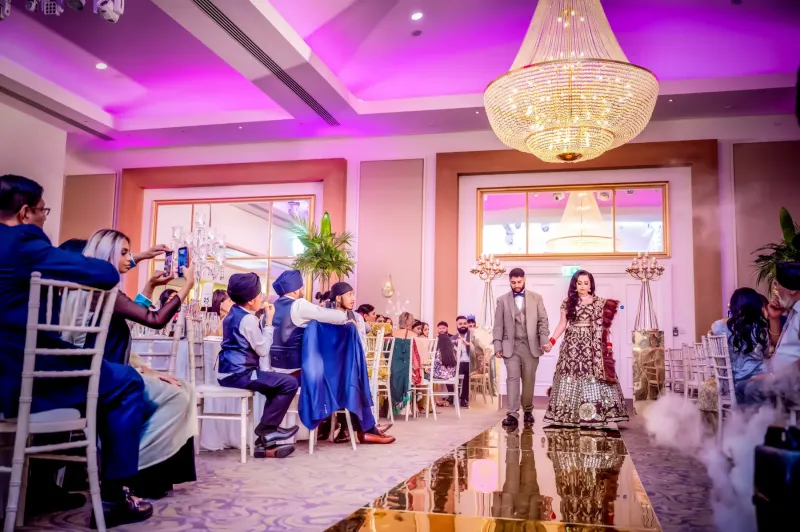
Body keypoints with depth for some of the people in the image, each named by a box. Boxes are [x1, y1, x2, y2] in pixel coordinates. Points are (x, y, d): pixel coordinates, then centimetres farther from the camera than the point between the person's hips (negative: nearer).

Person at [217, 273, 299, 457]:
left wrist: (262, 320, 18)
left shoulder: (233, 314, 15)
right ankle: (266, 427, 2)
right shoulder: (248, 319, -15)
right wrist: (269, 322, -5)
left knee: (276, 386, 20)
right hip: (240, 374, -10)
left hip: (230, 372, 10)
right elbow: (263, 350, -12)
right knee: (290, 383, -12)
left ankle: (265, 442, 14)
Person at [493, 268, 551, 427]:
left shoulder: (536, 298, 7)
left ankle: (528, 411, 24)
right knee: (512, 378, -9)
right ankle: (512, 415, -10)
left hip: (531, 345, 1)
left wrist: (544, 341, -8)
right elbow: (498, 325, 4)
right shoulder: (502, 300, 6)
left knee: (529, 380, 7)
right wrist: (498, 346, -3)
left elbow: (543, 321, 4)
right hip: (511, 345, -1)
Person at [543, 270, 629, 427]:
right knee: (571, 377, -1)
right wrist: (551, 341, -5)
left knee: (594, 379, -4)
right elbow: (562, 324, 6)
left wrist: (608, 344, -4)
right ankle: (570, 415, 5)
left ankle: (594, 415, 2)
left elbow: (603, 326, 5)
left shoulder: (599, 302, 5)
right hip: (572, 345, 0)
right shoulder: (568, 303, 6)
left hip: (592, 345, 0)